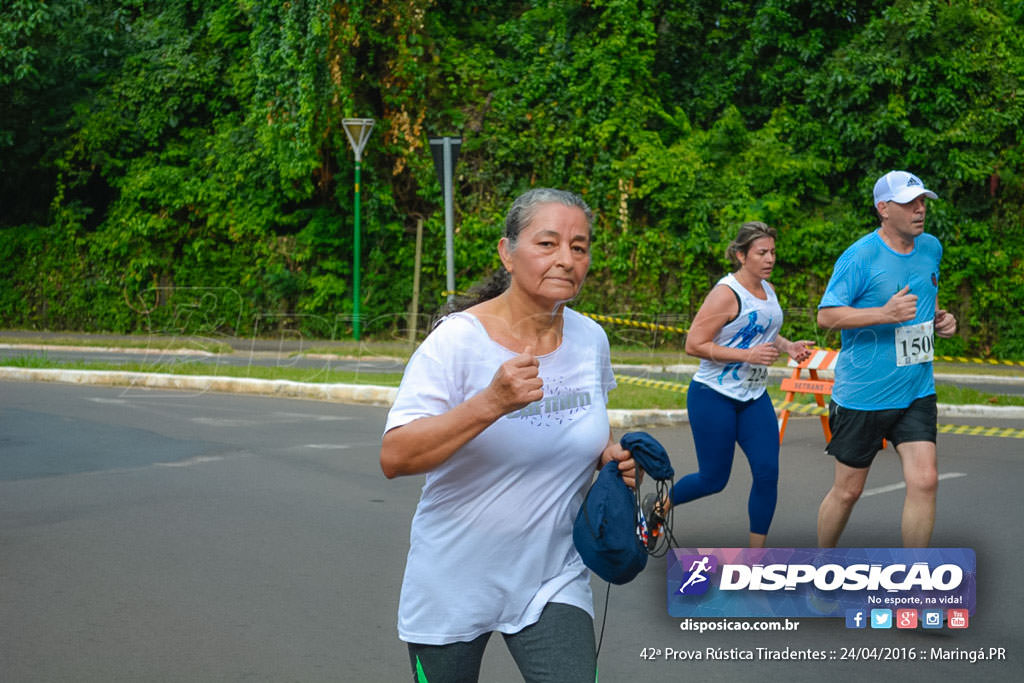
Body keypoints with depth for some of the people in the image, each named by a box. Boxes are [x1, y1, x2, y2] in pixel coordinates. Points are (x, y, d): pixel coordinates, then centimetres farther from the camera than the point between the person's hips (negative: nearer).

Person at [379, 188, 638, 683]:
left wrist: (611, 456, -2)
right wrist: (492, 403, -36)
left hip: (553, 581, 3)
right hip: (454, 583, -3)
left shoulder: (591, 340, 0)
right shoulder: (457, 340, -17)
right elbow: (393, 458, -26)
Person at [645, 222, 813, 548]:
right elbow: (694, 344, -20)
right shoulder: (727, 294, -16)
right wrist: (747, 355, -25)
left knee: (767, 472, -4)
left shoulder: (768, 290, 9)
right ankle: (659, 507, 29)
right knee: (714, 479, 1)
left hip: (754, 398, 7)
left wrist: (788, 346, 6)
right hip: (713, 398, -7)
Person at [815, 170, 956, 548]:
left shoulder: (931, 248, 6)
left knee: (924, 480, -8)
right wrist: (885, 313, -28)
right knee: (847, 490, 6)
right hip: (862, 395, -5)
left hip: (917, 392, 5)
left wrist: (939, 318, 5)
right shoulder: (859, 257, -14)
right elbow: (826, 315, -17)